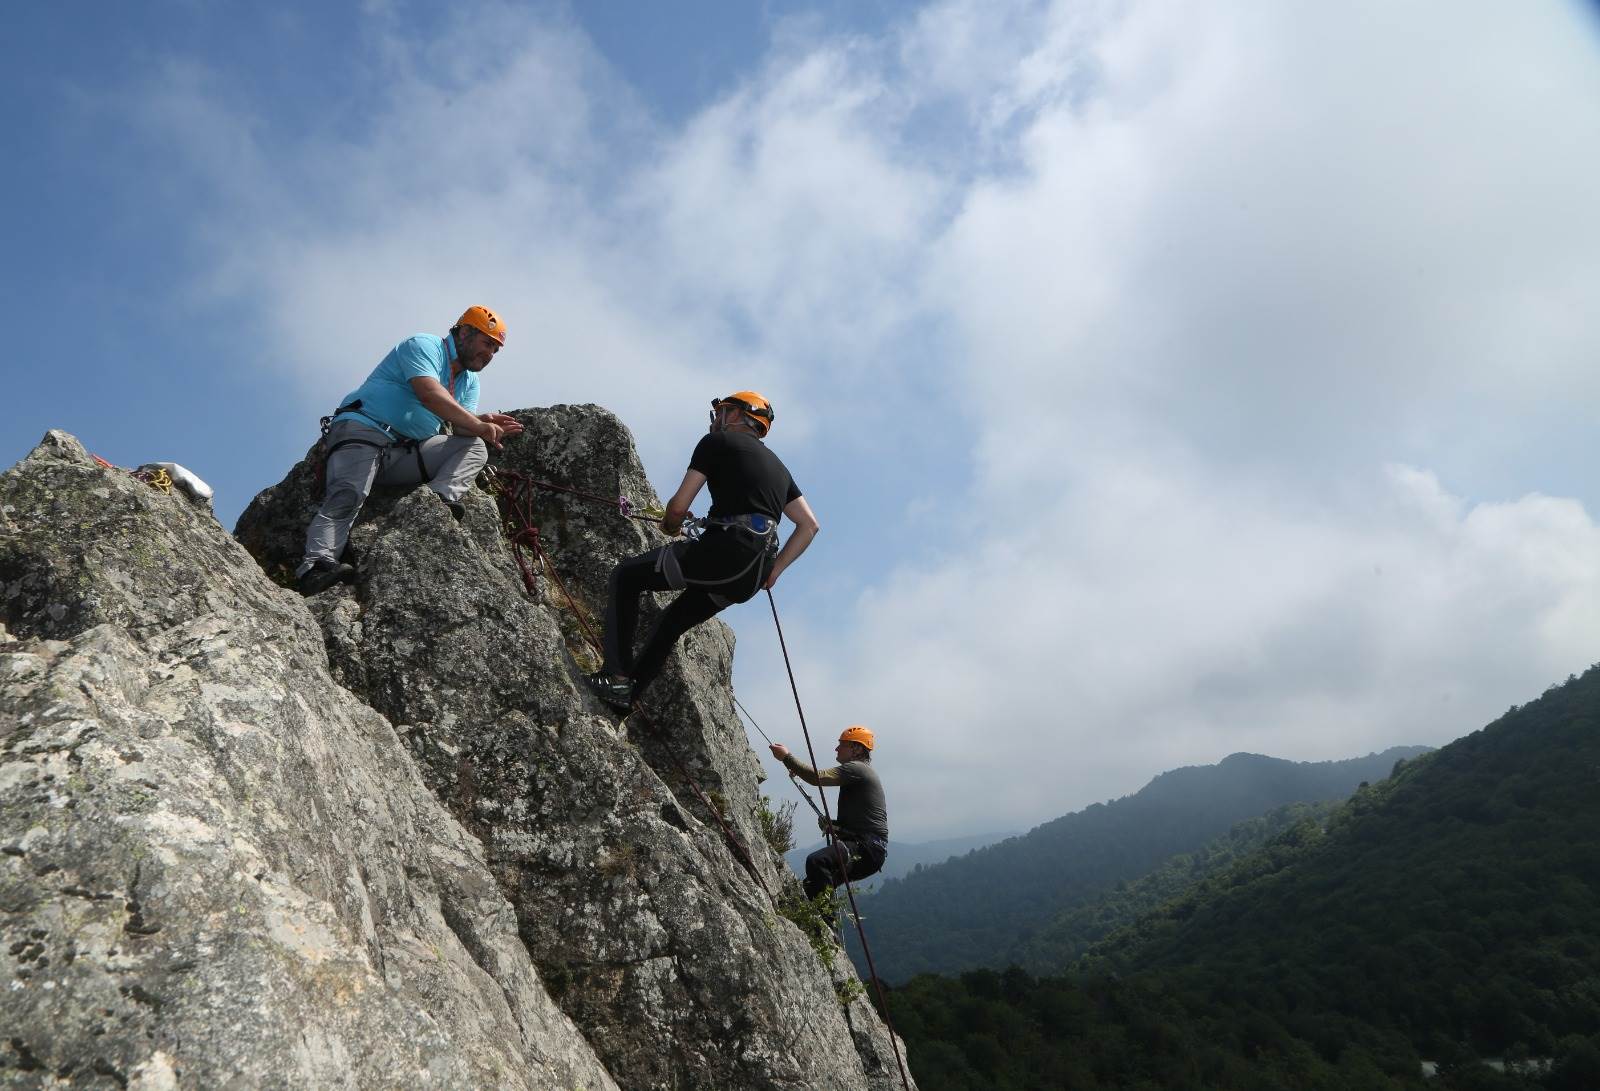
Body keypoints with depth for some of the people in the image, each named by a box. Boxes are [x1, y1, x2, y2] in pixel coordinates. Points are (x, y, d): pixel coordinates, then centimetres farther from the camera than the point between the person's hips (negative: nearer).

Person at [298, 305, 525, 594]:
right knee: (348, 496, -32)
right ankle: (317, 565, -47)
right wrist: (477, 424, -23)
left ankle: (442, 497, -30)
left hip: (405, 454, 7)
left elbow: (460, 426, 6)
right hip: (362, 430, -7)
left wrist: (484, 423, -17)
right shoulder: (424, 346, -3)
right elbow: (429, 393, -22)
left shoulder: (469, 381, 21)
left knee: (474, 447, -7)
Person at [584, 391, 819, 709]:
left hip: (725, 551, -8)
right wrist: (773, 569, 19)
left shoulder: (717, 441, 6)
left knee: (626, 576, 7)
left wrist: (670, 526, 22)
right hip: (753, 576, 8)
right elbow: (810, 525, 22)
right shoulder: (776, 465, 27)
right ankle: (626, 694, 25)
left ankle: (617, 675, -3)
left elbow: (679, 505, 0)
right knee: (674, 619, 25)